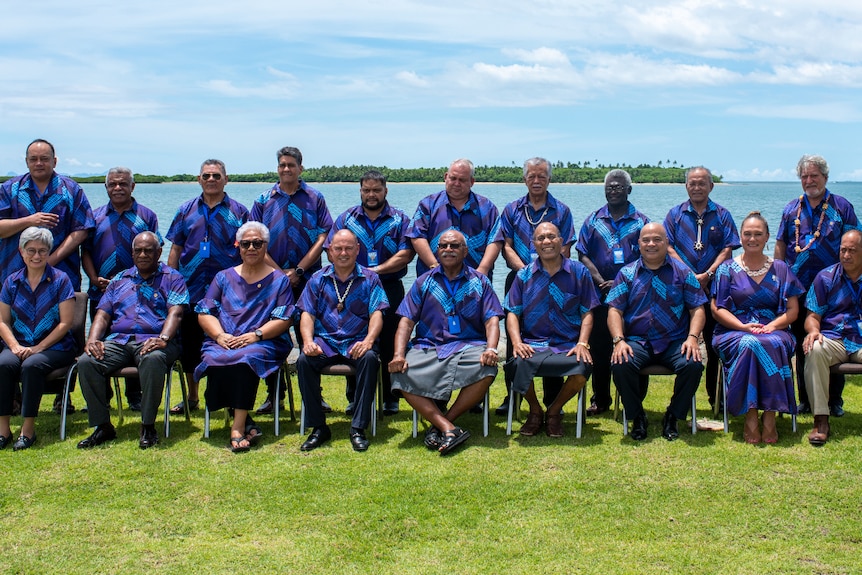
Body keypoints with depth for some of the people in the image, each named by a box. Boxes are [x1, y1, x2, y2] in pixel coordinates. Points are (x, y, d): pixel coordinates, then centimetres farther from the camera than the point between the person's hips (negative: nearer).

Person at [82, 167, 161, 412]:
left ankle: (134, 397, 12)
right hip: (101, 293, 2)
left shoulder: (146, 216, 7)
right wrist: (95, 278, -7)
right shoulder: (95, 216, 12)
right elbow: (85, 251, 8)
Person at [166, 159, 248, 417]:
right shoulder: (187, 211, 11)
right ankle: (191, 397, 23)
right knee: (189, 344, 9)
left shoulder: (238, 212, 4)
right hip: (191, 290, 3)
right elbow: (175, 249, 11)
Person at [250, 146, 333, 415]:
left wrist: (298, 271, -10)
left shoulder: (315, 198, 4)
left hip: (307, 279, -1)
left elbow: (323, 237, -3)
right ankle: (273, 394, 16)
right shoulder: (264, 200, 7)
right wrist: (280, 272, -8)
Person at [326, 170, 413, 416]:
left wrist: (376, 270, -15)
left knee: (390, 346, 1)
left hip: (390, 290, -1)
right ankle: (354, 399, 14)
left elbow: (405, 254, -6)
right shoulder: (346, 218, 11)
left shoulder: (400, 220, 6)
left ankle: (390, 399, 10)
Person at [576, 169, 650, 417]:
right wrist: (602, 282, -9)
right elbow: (583, 255, 4)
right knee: (599, 347, 4)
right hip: (599, 294, 2)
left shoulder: (641, 222, 6)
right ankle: (600, 399, 15)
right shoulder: (593, 220, 10)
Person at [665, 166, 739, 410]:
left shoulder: (722, 215, 8)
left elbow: (728, 249, 0)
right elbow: (668, 246, 1)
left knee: (715, 343, 1)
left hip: (713, 287, 0)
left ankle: (716, 397, 9)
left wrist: (707, 275, -13)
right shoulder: (675, 214, 9)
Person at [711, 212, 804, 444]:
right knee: (748, 345, -36)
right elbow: (716, 308, 2)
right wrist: (744, 326, -14)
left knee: (773, 344, -35)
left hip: (773, 330, 1)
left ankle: (770, 416, -30)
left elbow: (792, 310, 9)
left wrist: (771, 326, -12)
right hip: (734, 331, -1)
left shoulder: (780, 269, 14)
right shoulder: (727, 269, 10)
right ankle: (750, 415, -31)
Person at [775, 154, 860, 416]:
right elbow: (780, 246, 12)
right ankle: (805, 400, 17)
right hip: (799, 288, 3)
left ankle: (835, 400, 11)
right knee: (802, 346, 8)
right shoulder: (792, 209, 10)